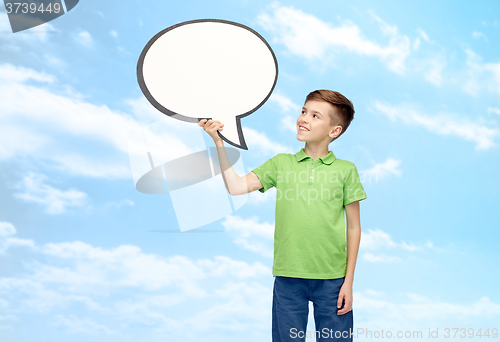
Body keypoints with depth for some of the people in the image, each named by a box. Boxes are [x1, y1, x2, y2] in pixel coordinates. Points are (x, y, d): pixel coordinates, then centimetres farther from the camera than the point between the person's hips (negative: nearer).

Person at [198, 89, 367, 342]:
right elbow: (236, 186, -4)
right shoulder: (281, 163, 5)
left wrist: (348, 281, 0)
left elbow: (353, 228, 2)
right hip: (288, 277, 1)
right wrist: (218, 142, -10)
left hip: (332, 279, -1)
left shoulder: (345, 170, 0)